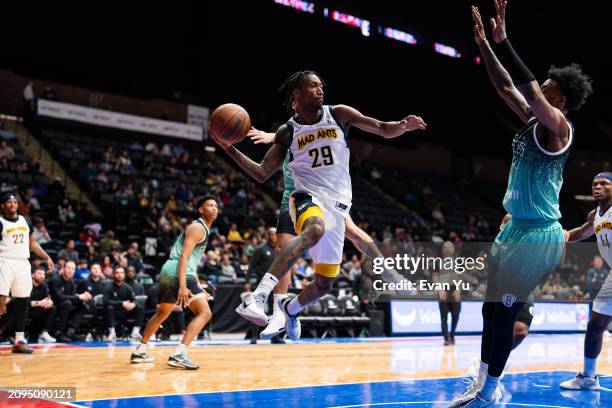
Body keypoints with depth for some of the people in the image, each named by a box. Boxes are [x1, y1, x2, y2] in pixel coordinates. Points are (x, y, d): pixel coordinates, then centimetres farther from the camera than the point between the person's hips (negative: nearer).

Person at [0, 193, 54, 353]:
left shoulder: (25, 221, 14)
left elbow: (32, 242, 21)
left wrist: (46, 257, 14)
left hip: (23, 264, 6)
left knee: (23, 301, 5)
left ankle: (19, 341, 12)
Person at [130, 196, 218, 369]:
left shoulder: (201, 228, 24)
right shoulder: (197, 227, -6)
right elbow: (183, 256, -18)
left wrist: (196, 286, 30)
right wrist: (183, 285, -27)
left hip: (168, 273, 11)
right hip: (179, 273, -11)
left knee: (162, 313, 28)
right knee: (204, 313, -15)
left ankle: (139, 351, 38)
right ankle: (179, 355, -23)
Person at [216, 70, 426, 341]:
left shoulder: (338, 114, 4)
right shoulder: (287, 132, 2)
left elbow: (384, 130, 4)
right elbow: (262, 174, 0)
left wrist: (403, 126, -19)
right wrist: (230, 149, -11)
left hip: (337, 206, 3)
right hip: (307, 197, -3)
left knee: (323, 284, 9)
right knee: (315, 229, -42)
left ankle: (290, 309, 43)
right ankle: (257, 297, -49)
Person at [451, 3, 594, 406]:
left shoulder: (558, 127, -13)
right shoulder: (533, 121, 11)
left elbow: (529, 88, -28)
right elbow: (507, 86, 17)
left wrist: (503, 41, -29)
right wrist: (484, 43, 11)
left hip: (538, 234, -9)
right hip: (518, 227, 9)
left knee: (501, 311, -6)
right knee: (491, 307, 12)